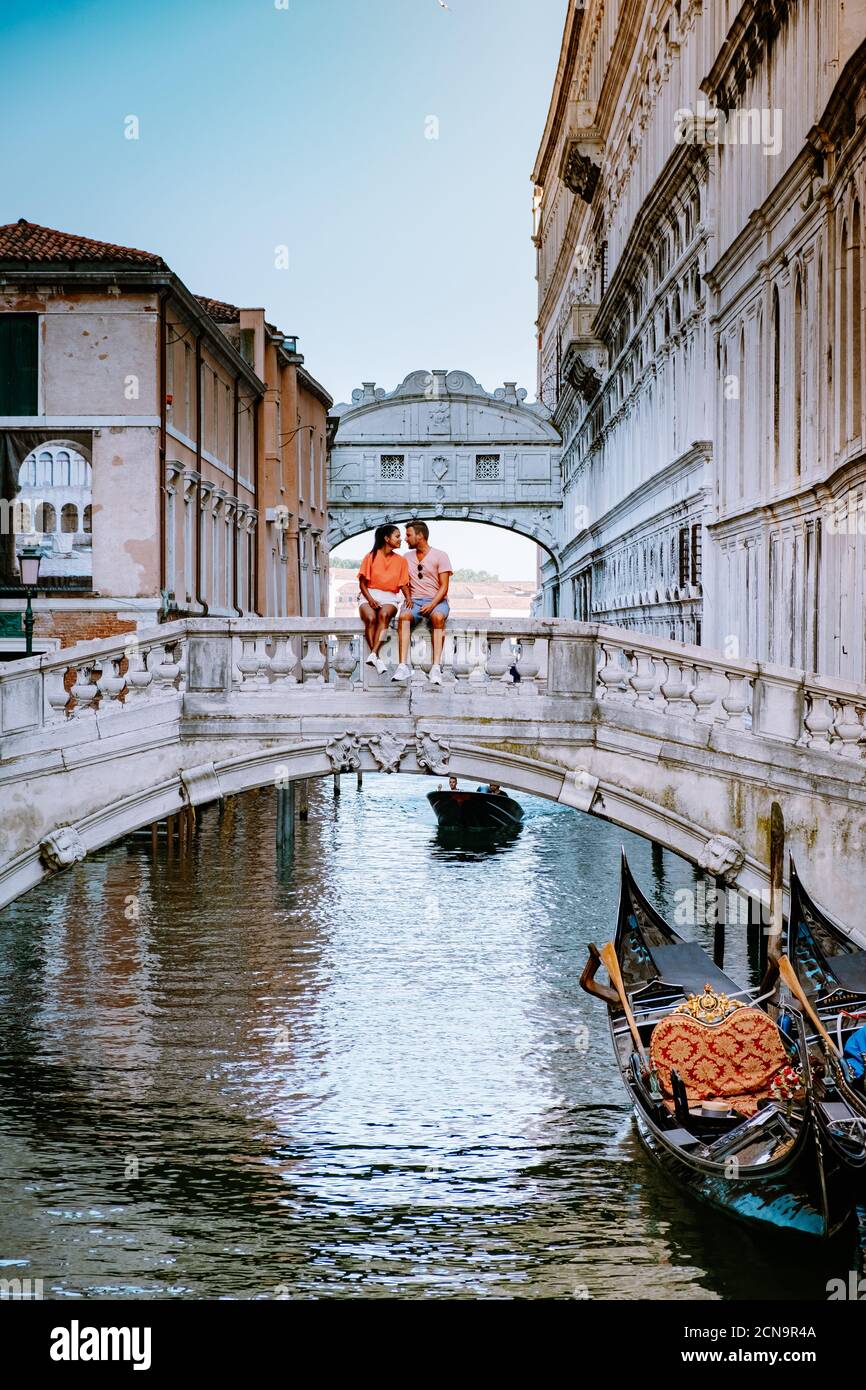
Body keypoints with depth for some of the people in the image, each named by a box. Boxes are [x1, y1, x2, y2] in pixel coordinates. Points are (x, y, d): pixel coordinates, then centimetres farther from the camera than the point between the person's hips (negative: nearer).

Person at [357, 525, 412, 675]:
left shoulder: (401, 560, 12)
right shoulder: (371, 557, 4)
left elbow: (403, 584, 9)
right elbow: (362, 583, 4)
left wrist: (408, 599, -12)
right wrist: (370, 599, -14)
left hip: (389, 598, 1)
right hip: (369, 595, -1)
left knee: (384, 614, -36)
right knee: (371, 618, -35)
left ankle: (373, 654, -46)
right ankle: (377, 658, -38)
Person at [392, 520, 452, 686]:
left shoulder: (440, 556, 3)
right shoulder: (407, 557, 18)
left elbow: (444, 587, -4)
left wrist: (432, 604, -20)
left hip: (437, 600, -3)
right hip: (415, 601, 3)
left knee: (438, 616, -38)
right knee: (404, 616, -33)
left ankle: (436, 667, -45)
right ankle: (403, 666, -42)